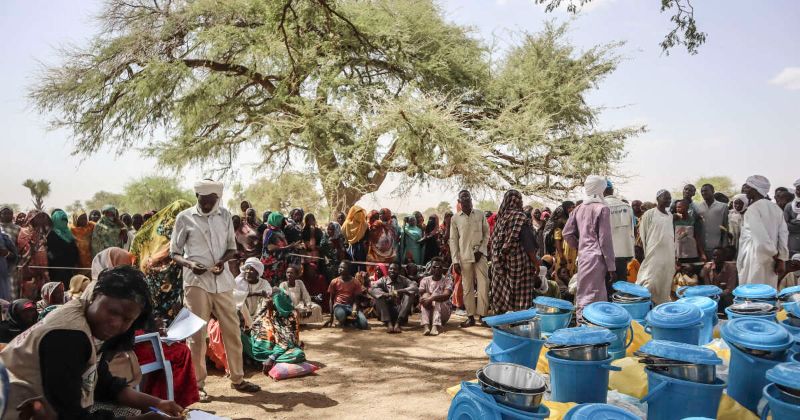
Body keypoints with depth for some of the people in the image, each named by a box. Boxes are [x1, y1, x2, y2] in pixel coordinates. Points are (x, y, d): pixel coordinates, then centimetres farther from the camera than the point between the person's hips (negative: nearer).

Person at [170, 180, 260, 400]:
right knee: (197, 333, 2)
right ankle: (198, 384, 13)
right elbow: (174, 252, 1)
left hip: (222, 281, 4)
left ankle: (238, 379, 21)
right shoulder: (184, 217, -2)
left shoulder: (225, 215, 8)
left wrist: (223, 260, -8)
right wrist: (189, 264, -19)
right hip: (196, 281, -3)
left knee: (232, 329, 8)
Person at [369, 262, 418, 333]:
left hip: (400, 311, 0)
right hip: (387, 311, 0)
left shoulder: (403, 280, 3)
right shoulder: (383, 280, 0)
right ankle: (389, 324, -31)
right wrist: (386, 294, -32)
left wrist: (399, 291, -27)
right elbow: (372, 289, -17)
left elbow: (415, 287, -14)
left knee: (409, 295, -20)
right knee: (379, 297, -21)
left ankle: (397, 323, -29)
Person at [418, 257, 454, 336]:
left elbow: (446, 295, -22)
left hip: (443, 311, -1)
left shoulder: (447, 280, -2)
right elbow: (421, 295, -10)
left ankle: (435, 326, -48)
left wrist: (432, 298, -38)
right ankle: (425, 326, -44)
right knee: (425, 296, -25)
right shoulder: (425, 280, 6)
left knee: (437, 298, -28)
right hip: (428, 311, 2)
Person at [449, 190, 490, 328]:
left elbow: (486, 234, 7)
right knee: (467, 287, 4)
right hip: (464, 257, 0)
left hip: (480, 255, 0)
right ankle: (470, 316, 11)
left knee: (483, 285, -4)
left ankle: (483, 315, 4)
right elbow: (453, 240, 3)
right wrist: (455, 260, -3)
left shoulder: (480, 215, 5)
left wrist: (481, 250, -6)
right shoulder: (455, 218, 4)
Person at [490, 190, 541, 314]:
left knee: (503, 295, 9)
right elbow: (527, 243, -14)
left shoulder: (501, 217, 7)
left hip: (501, 263, 6)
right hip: (519, 261, -6)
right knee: (520, 296, -1)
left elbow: (495, 241, 10)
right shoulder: (520, 217, -10)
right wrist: (536, 262, -9)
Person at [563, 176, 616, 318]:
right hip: (596, 257, -7)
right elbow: (605, 239, -12)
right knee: (593, 298, -4)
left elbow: (567, 233, 8)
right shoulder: (602, 209, -10)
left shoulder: (578, 209, 9)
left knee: (583, 295, 15)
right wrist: (611, 266, -10)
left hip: (583, 257, 7)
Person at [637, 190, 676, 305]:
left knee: (665, 284, 8)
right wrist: (644, 253, -7)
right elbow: (642, 235, -5)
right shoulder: (649, 214, -6)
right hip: (653, 255, -6)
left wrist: (674, 254, 15)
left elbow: (672, 235, 19)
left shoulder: (670, 216, 13)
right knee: (649, 284, -10)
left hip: (668, 255, 6)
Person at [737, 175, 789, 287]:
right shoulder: (776, 208, 10)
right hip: (771, 260, 7)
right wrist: (781, 259, 3)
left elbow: (761, 236, -19)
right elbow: (783, 234, 5)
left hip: (756, 260, -7)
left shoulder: (753, 209, -11)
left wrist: (775, 255, -7)